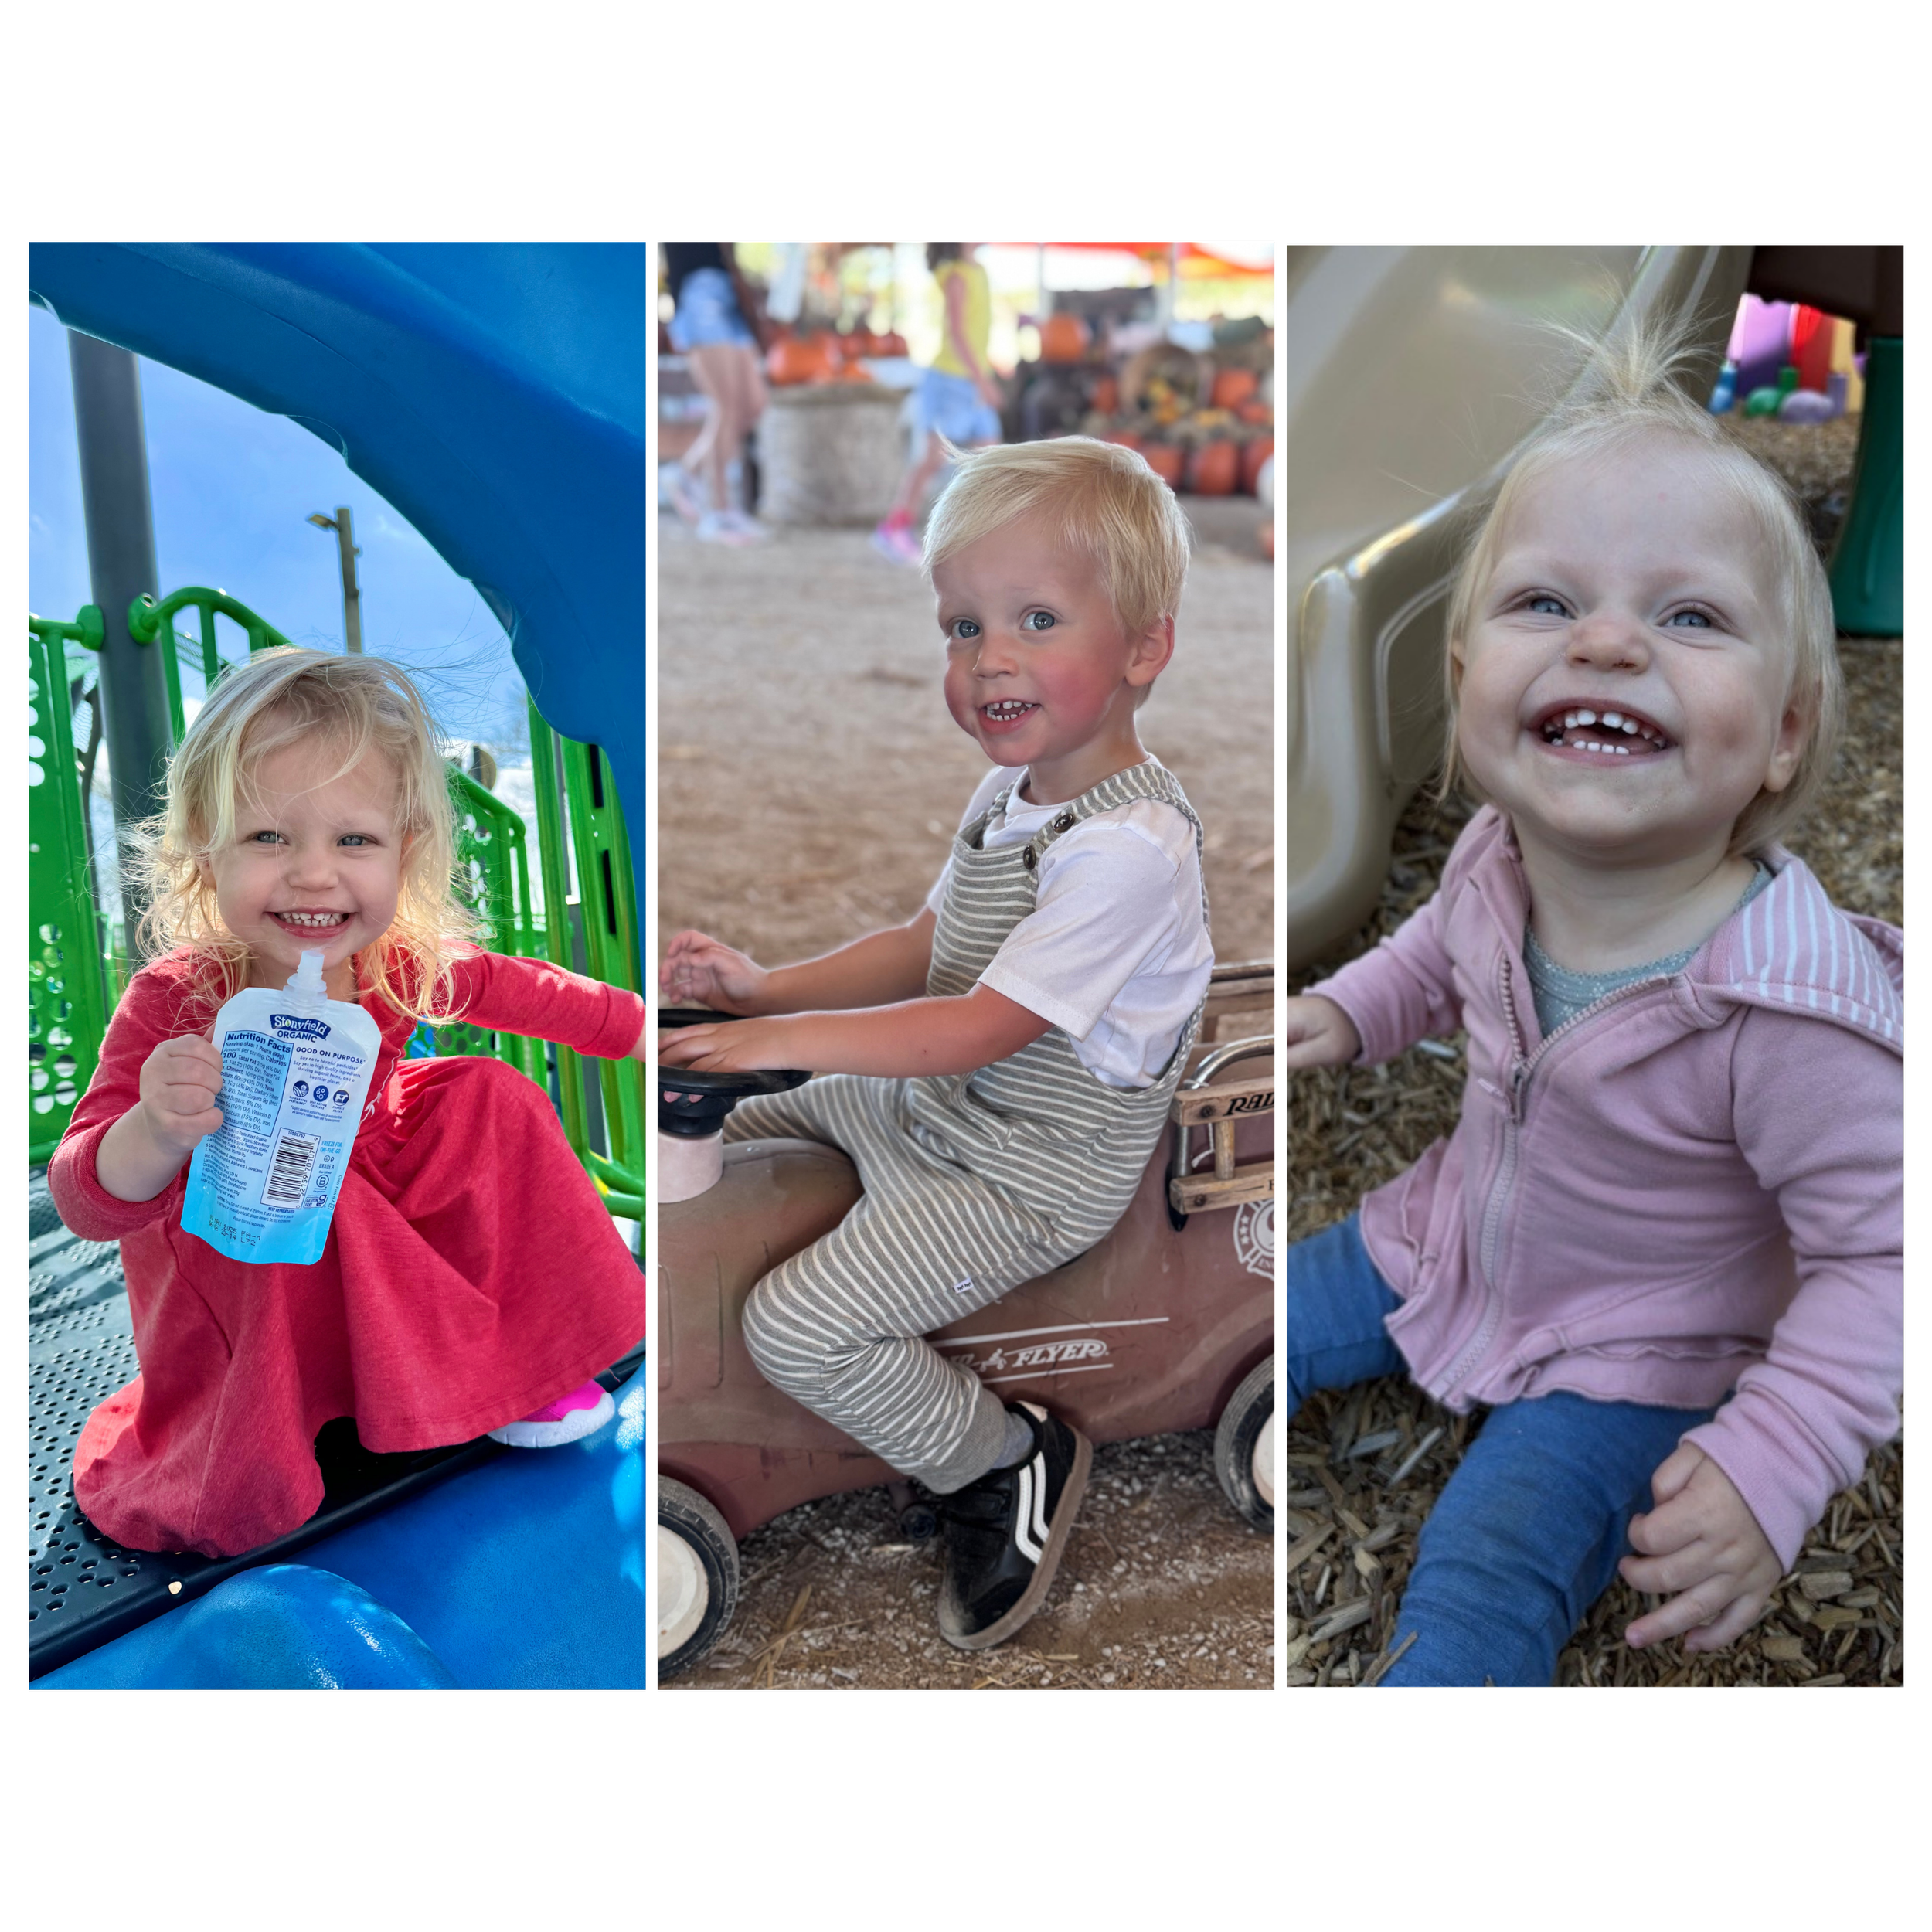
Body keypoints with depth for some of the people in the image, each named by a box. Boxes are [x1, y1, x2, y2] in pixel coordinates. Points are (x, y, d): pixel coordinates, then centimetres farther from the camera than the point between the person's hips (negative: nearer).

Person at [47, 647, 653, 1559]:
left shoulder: (404, 964, -19)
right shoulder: (175, 1003, -32)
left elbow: (510, 989, 4)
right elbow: (88, 1201, -33)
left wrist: (635, 1023, 10)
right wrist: (156, 1134, -55)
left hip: (364, 1205, 5)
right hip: (224, 1248, -5)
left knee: (488, 1096, -10)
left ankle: (528, 1352, 1)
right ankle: (474, 1379, -12)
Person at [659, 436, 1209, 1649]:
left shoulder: (1129, 847, -27)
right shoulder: (1012, 793, 5)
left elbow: (983, 1026, -28)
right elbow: (928, 948, 12)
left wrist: (784, 1035, -25)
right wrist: (767, 985, -1)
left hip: (1029, 1175, -10)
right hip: (932, 1105, 10)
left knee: (793, 1327, -17)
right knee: (726, 1133, 20)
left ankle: (1011, 1461, 4)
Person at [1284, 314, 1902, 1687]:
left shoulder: (1796, 1005, -36)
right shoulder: (1500, 855, -17)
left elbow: (1874, 1253, -25)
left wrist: (1770, 1470, -32)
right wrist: (1353, 1011, -4)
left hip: (1631, 1360, -5)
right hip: (1445, 1246, 6)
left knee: (1484, 1586, -18)